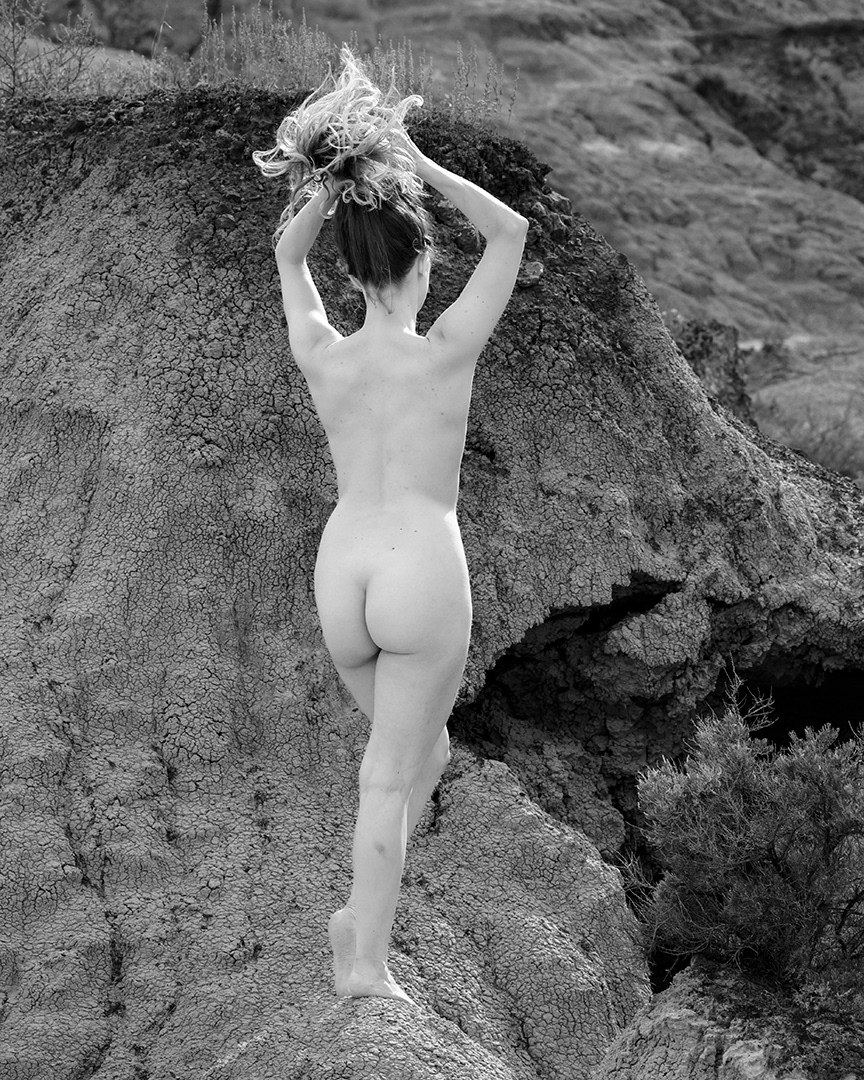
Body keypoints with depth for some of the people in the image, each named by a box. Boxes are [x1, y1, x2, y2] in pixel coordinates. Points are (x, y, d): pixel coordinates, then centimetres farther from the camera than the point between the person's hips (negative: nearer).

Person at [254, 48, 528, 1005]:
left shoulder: (320, 356, 0)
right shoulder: (445, 350, -9)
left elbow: (287, 252, 19)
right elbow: (512, 233, 4)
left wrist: (333, 181, 6)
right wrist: (418, 166, -1)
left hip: (341, 576, 4)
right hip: (425, 574, -4)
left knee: (418, 750, 24)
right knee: (393, 773, 5)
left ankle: (368, 908, 17)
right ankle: (365, 950, 4)